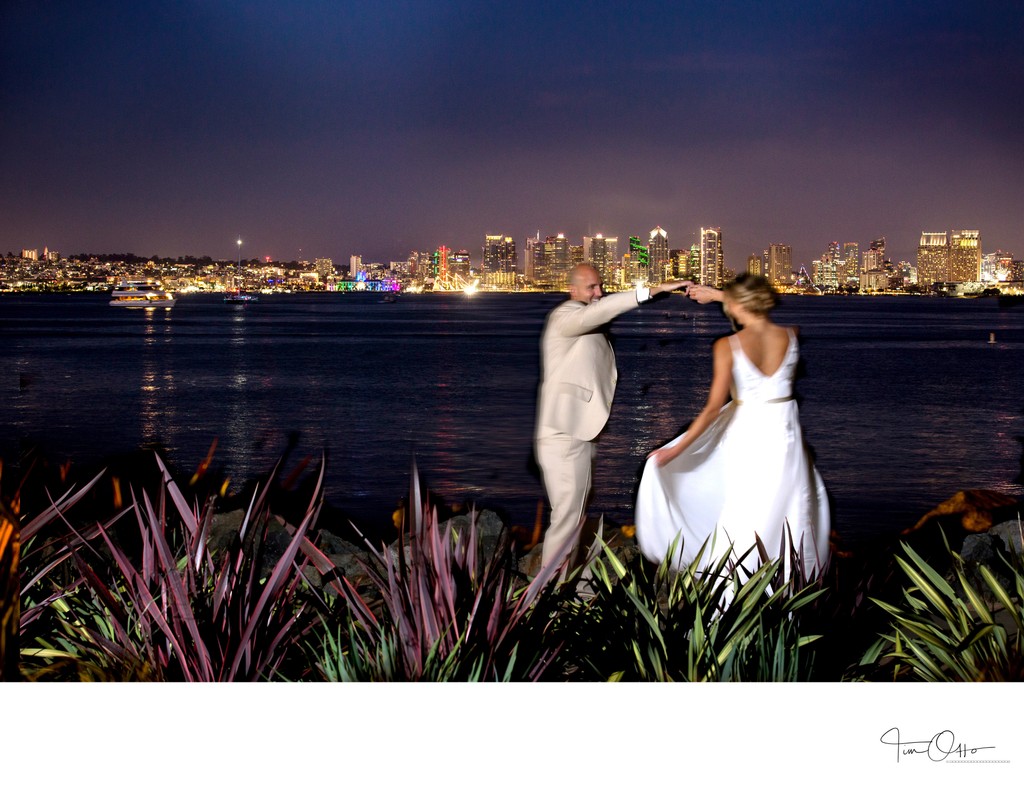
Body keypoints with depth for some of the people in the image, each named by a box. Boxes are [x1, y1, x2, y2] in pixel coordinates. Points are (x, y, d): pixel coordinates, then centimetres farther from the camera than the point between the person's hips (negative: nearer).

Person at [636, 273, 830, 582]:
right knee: (787, 514, 14)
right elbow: (758, 317, 21)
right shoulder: (790, 336, -4)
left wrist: (677, 448, -9)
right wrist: (717, 296, 27)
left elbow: (714, 408, -15)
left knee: (745, 517, 9)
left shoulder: (728, 346, -14)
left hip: (746, 436, -2)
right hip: (785, 433, 2)